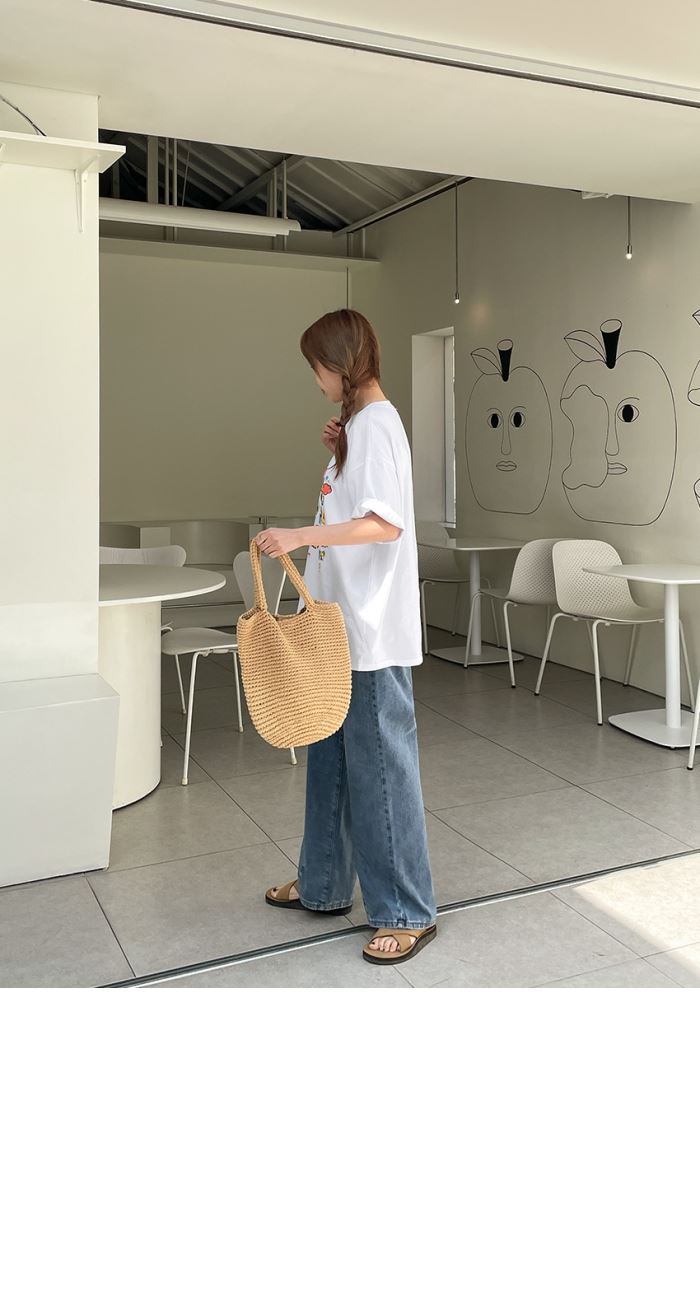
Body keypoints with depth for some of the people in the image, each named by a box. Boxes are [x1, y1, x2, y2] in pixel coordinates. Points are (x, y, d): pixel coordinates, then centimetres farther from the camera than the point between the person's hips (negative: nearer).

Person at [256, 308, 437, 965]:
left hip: (373, 628, -10)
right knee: (330, 755, 17)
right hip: (343, 622, 10)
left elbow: (386, 522, -25)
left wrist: (300, 536, -28)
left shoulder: (374, 423, -13)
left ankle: (406, 912, 10)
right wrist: (336, 451, 10)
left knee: (379, 764, -3)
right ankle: (323, 885, 31)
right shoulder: (357, 423, 16)